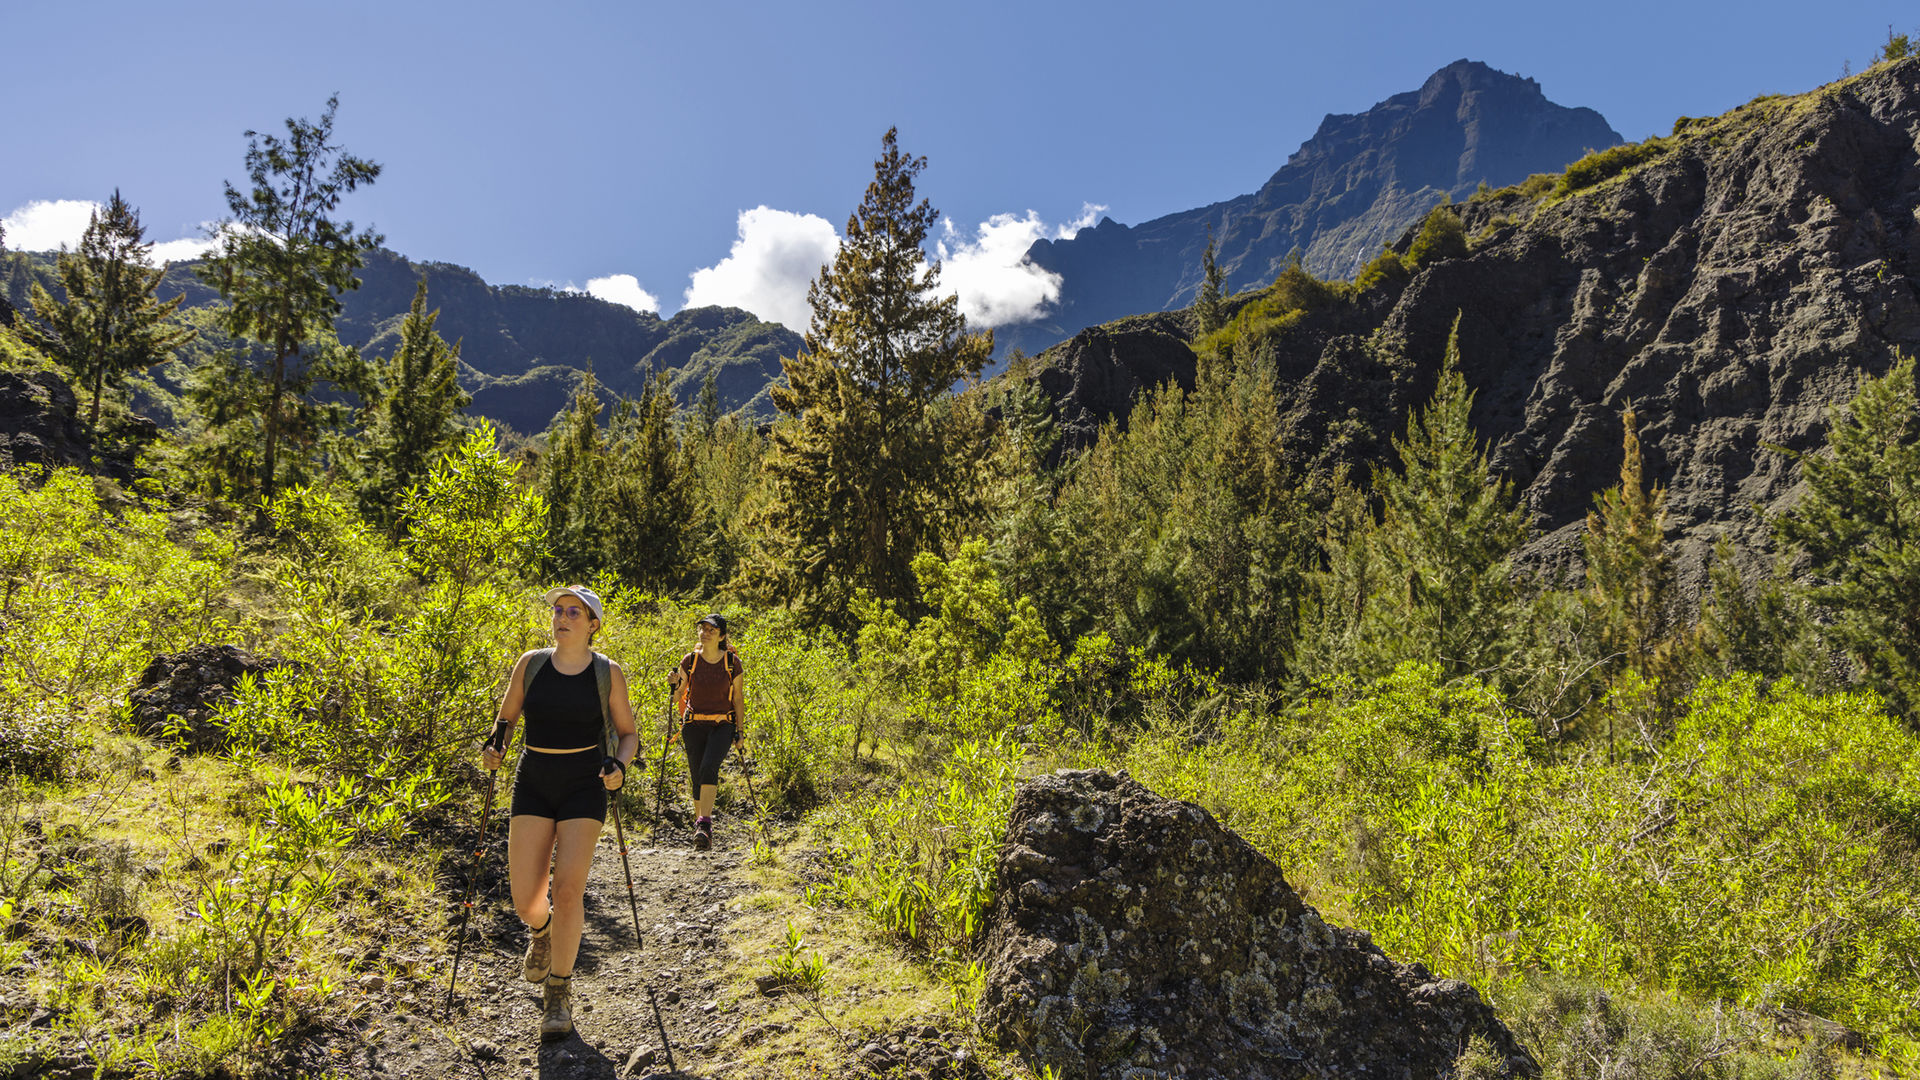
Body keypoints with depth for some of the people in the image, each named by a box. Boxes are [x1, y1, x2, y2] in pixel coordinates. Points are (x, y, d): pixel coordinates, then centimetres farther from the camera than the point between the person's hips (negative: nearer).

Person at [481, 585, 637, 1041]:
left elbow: (628, 733, 7)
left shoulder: (608, 673, -1)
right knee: (525, 901, -3)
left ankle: (559, 993, 5)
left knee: (568, 888, -14)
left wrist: (618, 765, -12)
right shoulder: (530, 664, 3)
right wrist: (496, 746, -7)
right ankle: (543, 931, 37)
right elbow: (506, 718, 14)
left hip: (584, 785, -2)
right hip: (533, 782, 2)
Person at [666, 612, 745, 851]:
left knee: (709, 768, -24)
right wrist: (674, 683, -12)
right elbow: (680, 696, 9)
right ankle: (700, 821, 20)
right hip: (694, 725, 2)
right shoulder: (689, 660, 0)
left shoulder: (733, 662, -3)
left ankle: (704, 824, -29)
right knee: (697, 776, 2)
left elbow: (738, 699, 4)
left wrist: (741, 731, 2)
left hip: (723, 725, -2)